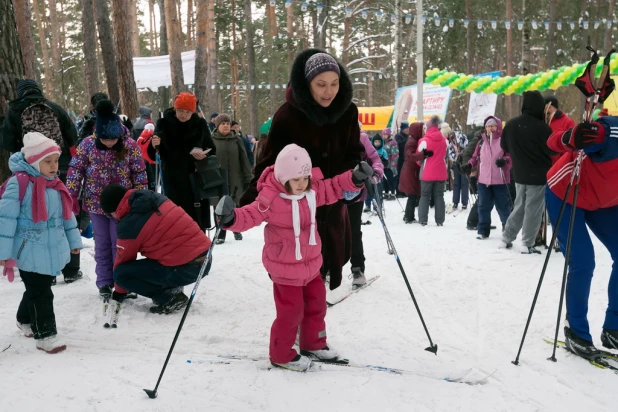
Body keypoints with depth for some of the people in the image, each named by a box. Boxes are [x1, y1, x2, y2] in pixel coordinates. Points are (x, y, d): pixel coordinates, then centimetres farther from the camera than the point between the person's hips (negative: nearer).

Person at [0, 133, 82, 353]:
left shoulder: (56, 184, 7)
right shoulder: (19, 183, -16)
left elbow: (67, 214, 17)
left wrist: (74, 240, 21)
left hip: (52, 251, 7)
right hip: (30, 252, -7)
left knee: (38, 290, 21)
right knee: (40, 293, 0)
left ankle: (25, 320, 42)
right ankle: (45, 334, 11)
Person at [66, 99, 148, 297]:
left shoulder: (130, 145, -11)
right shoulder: (87, 144, -8)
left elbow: (139, 174, -5)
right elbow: (76, 169, -1)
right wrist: (71, 196, -4)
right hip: (96, 203, 2)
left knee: (119, 243, 5)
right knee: (102, 243, 11)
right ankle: (104, 282, 21)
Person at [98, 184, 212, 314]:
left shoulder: (128, 225, -10)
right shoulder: (156, 198, 10)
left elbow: (123, 260, 6)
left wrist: (119, 291, 24)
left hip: (185, 268, -8)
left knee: (121, 273, -1)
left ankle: (170, 298, -1)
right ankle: (172, 289, 18)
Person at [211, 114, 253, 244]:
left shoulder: (237, 140, 4)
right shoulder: (211, 140, 0)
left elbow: (244, 160, 4)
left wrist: (248, 178, 0)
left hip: (235, 179, 1)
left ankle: (236, 229, 32)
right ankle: (221, 234, 11)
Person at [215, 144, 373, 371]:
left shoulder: (312, 190, -3)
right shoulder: (270, 198, -24)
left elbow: (333, 188, 11)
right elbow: (249, 216, -26)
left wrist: (355, 178, 0)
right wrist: (231, 218, -46)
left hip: (310, 262, 8)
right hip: (285, 266, -8)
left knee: (316, 303, 20)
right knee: (291, 311, 0)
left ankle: (314, 344, 41)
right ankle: (282, 354, 21)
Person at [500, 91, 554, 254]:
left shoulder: (510, 125, -1)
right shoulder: (542, 127, -20)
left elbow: (504, 146, 13)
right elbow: (552, 150, -11)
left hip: (519, 174, 6)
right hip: (538, 175, -6)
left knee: (519, 206, 17)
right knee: (533, 210, 1)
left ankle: (506, 239, 19)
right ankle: (527, 244, 3)